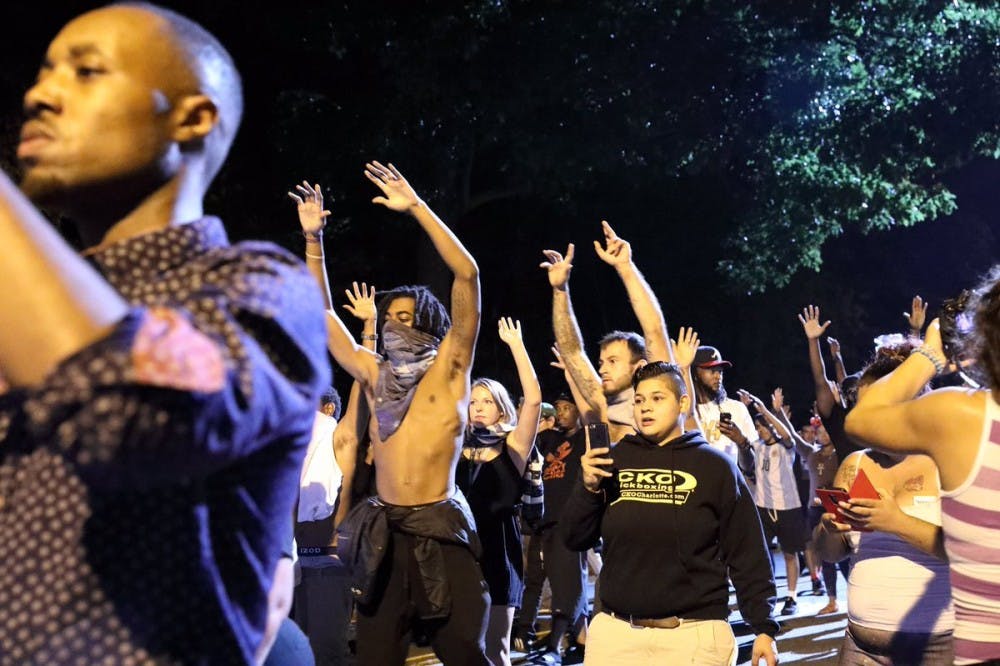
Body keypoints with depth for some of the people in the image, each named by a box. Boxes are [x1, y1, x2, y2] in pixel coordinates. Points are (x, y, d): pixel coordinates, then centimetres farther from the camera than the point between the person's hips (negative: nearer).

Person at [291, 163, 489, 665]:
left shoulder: (448, 368, 3)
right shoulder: (374, 374, 15)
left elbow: (468, 274, -6)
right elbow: (320, 313, 19)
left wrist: (416, 207, -7)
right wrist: (313, 239, 11)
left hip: (441, 531, -4)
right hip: (383, 533, 5)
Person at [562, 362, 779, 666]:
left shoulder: (715, 466, 1)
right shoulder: (614, 459, 6)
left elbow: (747, 554, 0)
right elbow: (576, 539, 7)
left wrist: (763, 627, -4)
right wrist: (589, 487, -9)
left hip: (694, 635, -2)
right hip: (616, 631, 2)